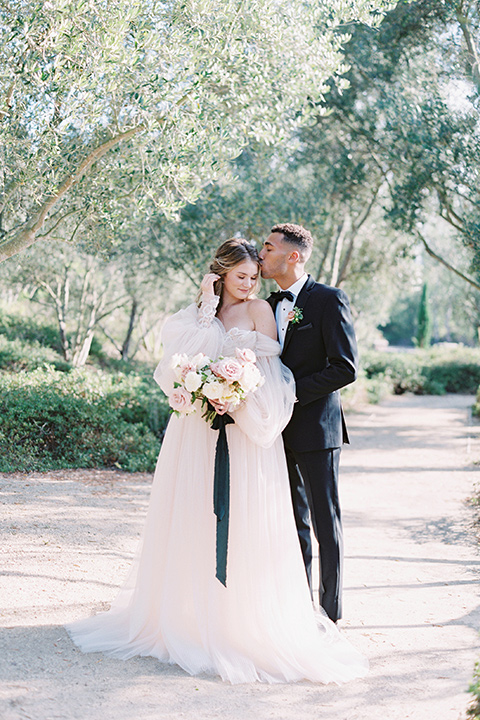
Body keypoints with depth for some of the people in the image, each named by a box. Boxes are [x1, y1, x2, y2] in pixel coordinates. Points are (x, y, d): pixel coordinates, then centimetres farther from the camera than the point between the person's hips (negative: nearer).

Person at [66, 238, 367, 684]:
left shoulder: (259, 310, 1)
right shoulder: (199, 312, 10)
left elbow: (269, 373, -5)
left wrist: (237, 399, -20)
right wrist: (207, 307, -11)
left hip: (245, 431, -3)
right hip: (198, 433, 3)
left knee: (243, 526, -2)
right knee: (194, 522, 8)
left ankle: (248, 622, 7)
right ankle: (190, 613, 21)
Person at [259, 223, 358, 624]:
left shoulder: (329, 300, -10)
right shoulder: (270, 305, 13)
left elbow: (345, 368, -16)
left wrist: (293, 392, -18)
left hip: (316, 429, -7)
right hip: (280, 429, 7)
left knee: (325, 523, 1)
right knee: (293, 522, 13)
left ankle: (329, 612, 10)